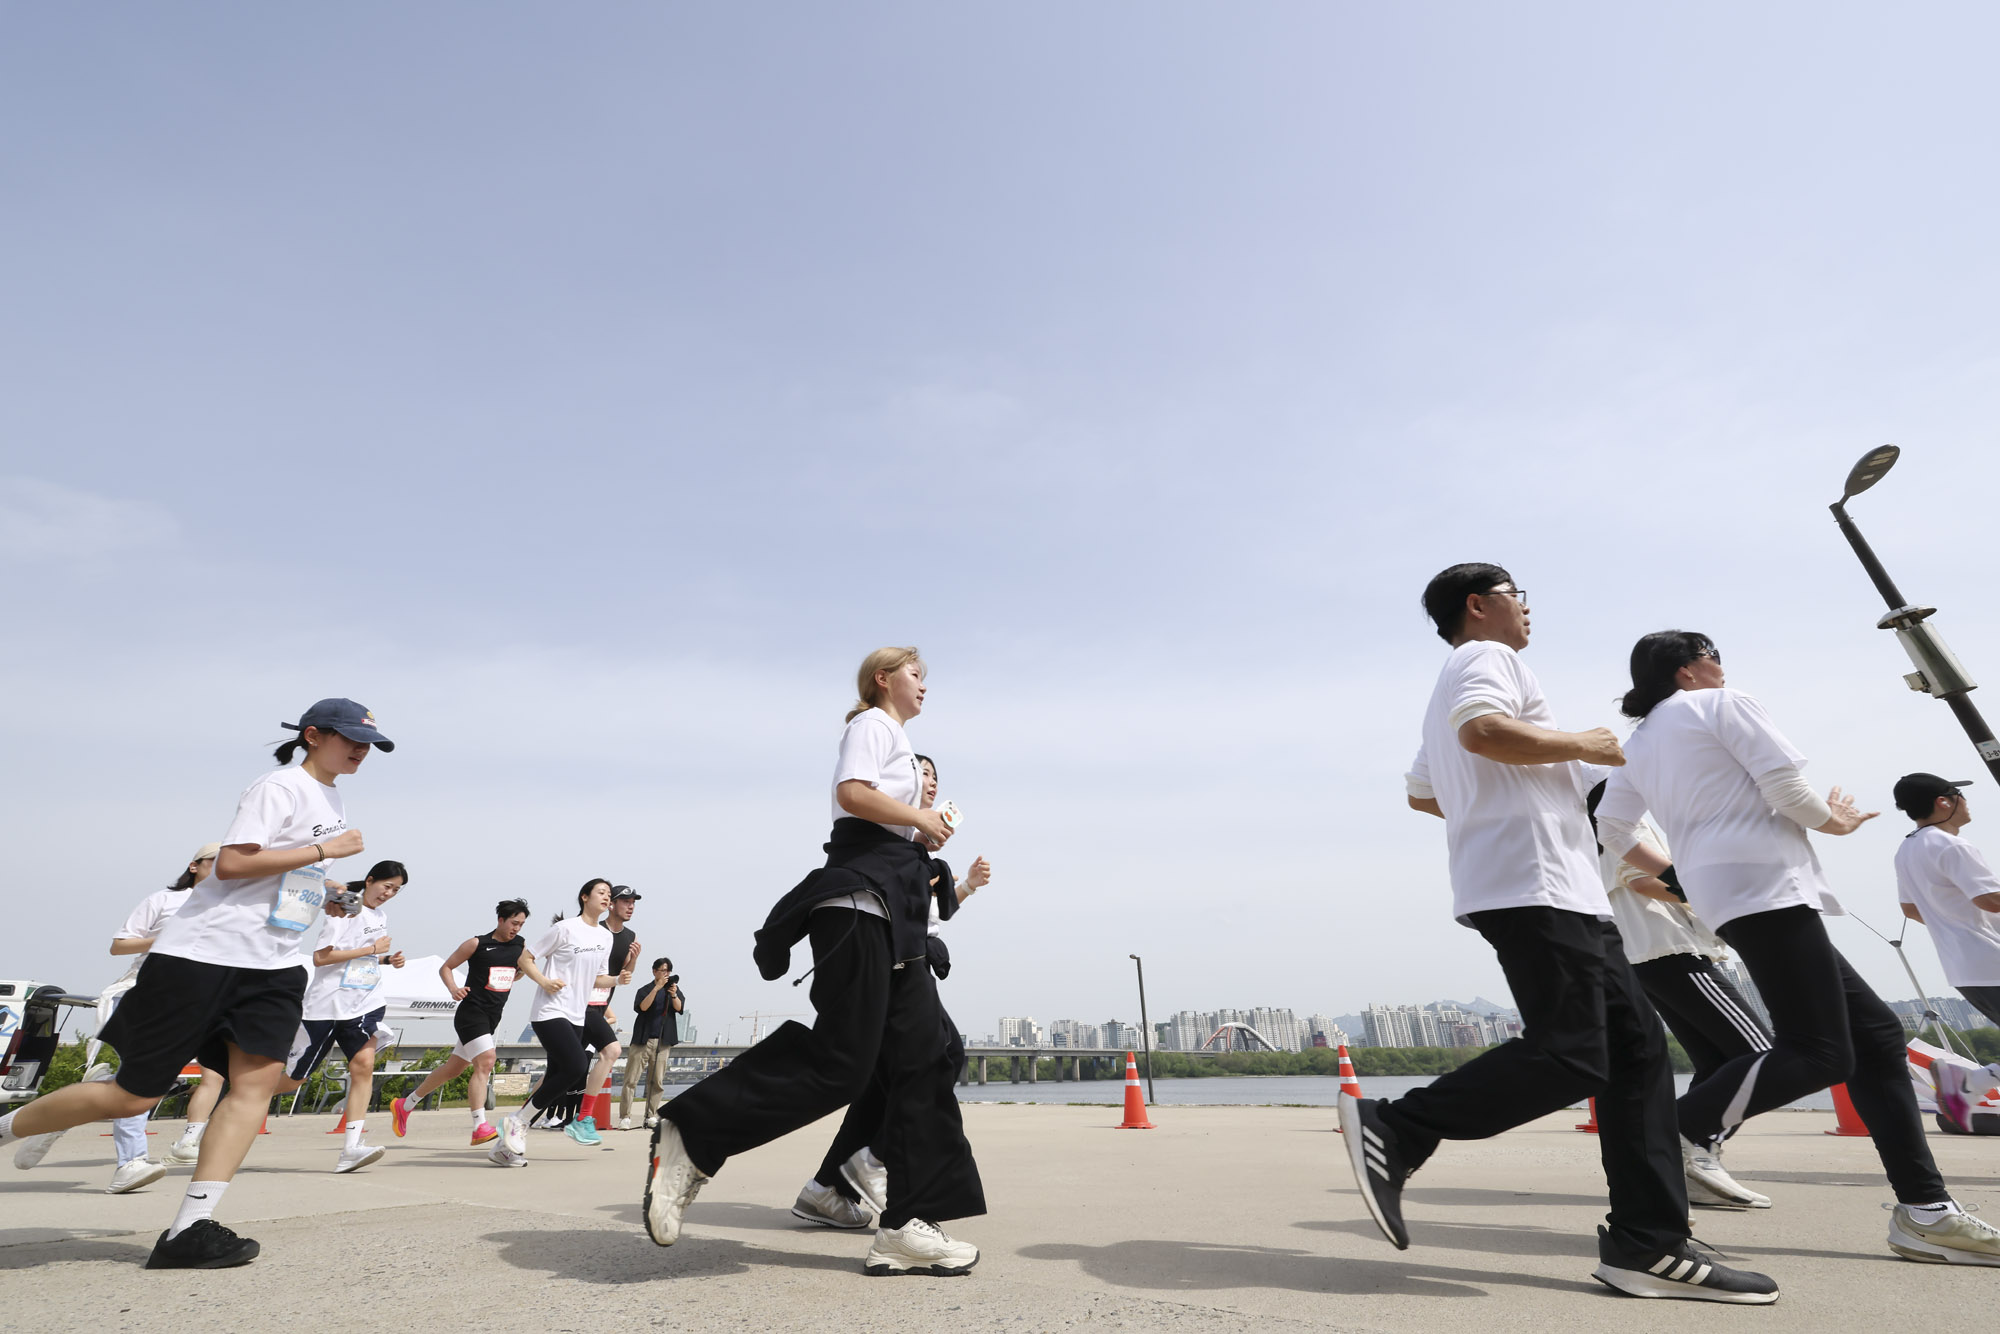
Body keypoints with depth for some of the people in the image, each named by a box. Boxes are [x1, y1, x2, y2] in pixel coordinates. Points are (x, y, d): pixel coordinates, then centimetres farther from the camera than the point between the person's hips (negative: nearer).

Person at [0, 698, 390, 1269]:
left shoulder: (334, 804, 16)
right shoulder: (279, 787, -11)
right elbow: (230, 863, -21)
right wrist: (324, 850, -19)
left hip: (272, 963, 7)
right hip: (202, 951, -7)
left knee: (260, 1077, -10)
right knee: (134, 1094, 2)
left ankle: (188, 1231, -9)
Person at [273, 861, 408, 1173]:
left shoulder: (380, 918, 13)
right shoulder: (348, 910, -9)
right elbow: (319, 958, -18)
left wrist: (388, 960, 8)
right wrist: (372, 949, -18)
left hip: (363, 1005, 5)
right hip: (326, 1005, -5)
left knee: (363, 1064, -14)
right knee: (295, 1078, 7)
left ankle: (351, 1148, -18)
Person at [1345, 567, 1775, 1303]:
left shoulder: (1452, 687, 30)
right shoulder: (1485, 657, -1)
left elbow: (1420, 793, 33)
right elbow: (1482, 729, -22)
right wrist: (1582, 744, -9)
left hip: (1562, 891, 11)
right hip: (1533, 883, -11)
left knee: (1638, 1046, 6)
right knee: (1568, 1057, -16)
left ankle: (1646, 1245, 6)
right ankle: (1392, 1131, -11)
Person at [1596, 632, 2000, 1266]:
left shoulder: (1640, 744, 20)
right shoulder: (1721, 703, 0)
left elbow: (1610, 825, 18)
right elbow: (1785, 782, -8)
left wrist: (1665, 871, 31)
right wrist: (1832, 821, 10)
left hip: (1720, 892, 9)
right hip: (1764, 881, -9)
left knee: (1875, 1031, 11)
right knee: (1817, 1052, -12)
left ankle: (1924, 1211, 8)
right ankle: (1677, 1133, -21)